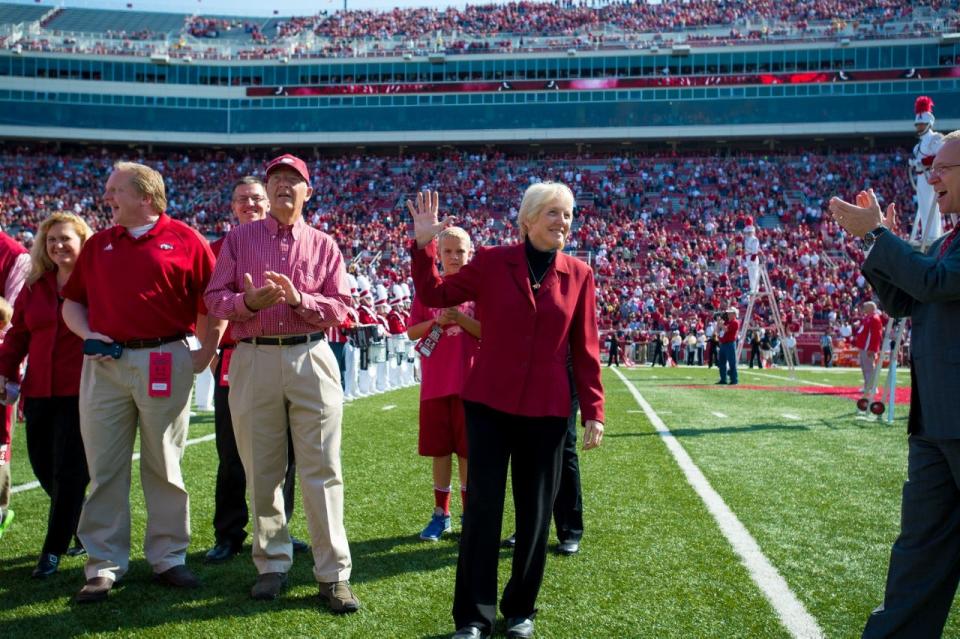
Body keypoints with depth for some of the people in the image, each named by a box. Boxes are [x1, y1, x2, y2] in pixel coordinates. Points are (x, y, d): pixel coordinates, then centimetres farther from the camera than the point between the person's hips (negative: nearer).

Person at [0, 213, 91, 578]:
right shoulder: (34, 286, 13)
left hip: (82, 390, -6)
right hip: (40, 390, 6)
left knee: (68, 469, -2)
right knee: (43, 466, 8)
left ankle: (54, 550, 10)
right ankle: (83, 525, 30)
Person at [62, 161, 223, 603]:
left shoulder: (185, 241, 0)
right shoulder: (98, 244, 13)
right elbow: (72, 301, 19)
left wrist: (206, 353, -5)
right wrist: (88, 335, 1)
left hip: (166, 362, -4)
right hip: (104, 364, 4)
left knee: (164, 466, 7)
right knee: (104, 469, 6)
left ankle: (168, 558, 19)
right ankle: (104, 566, 14)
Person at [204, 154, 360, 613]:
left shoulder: (323, 244, 9)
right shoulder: (239, 238, 10)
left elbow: (340, 307, 2)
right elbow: (215, 298, 3)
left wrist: (299, 299, -15)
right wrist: (250, 301, -17)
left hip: (311, 359, -1)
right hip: (253, 359, 1)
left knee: (322, 469, -3)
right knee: (261, 470, 8)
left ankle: (333, 574, 2)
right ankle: (272, 564, 22)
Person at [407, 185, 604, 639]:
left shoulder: (579, 275, 2)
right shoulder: (492, 262, -2)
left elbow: (585, 349, 4)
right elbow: (435, 295, 6)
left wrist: (593, 410, 1)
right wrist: (423, 245, -6)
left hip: (546, 409, 2)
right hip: (489, 403, -1)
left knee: (535, 513, 9)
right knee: (482, 508, 1)